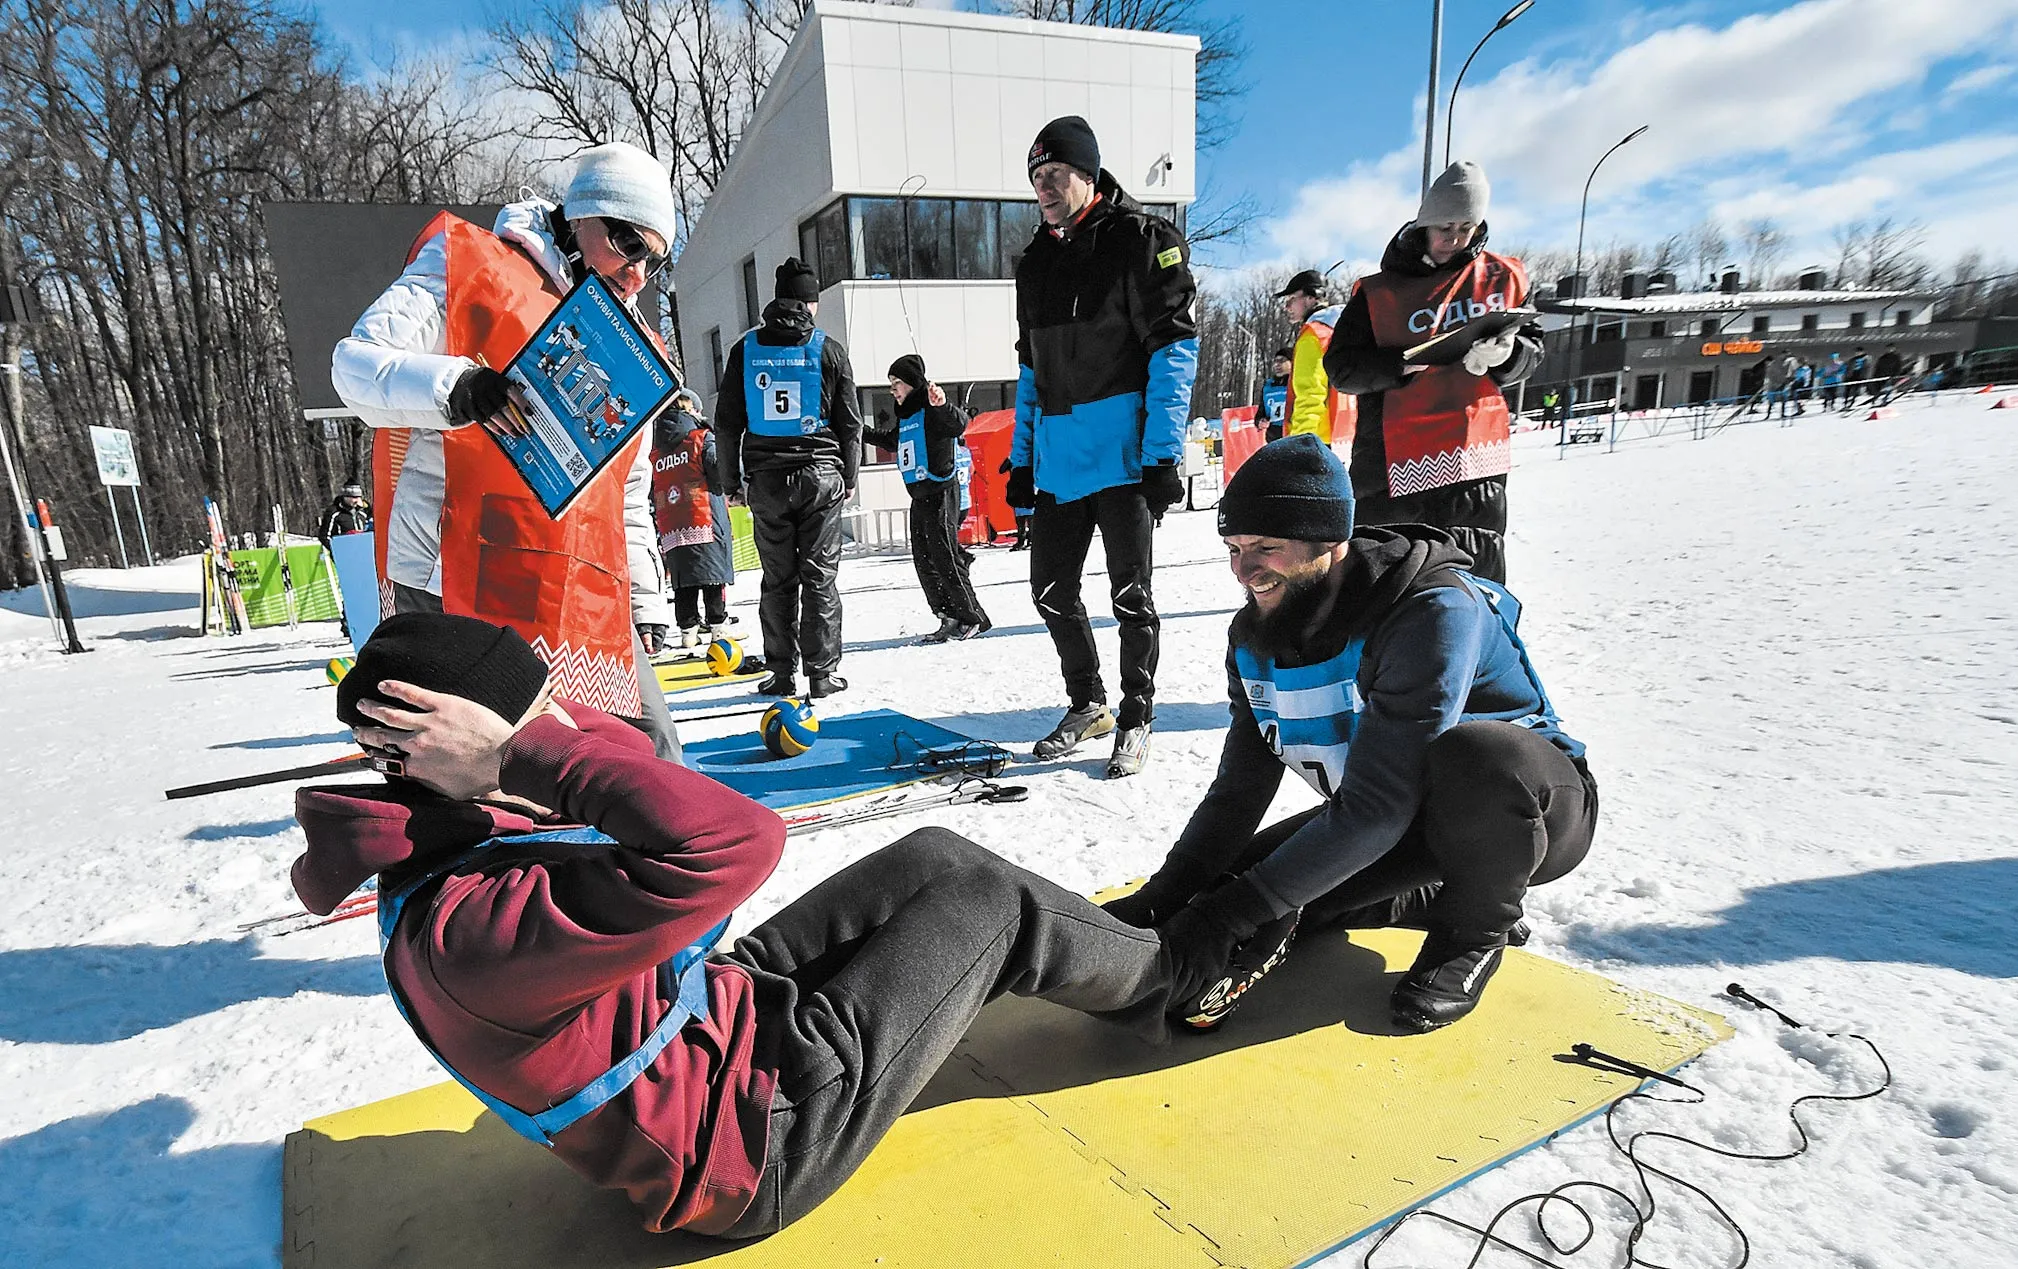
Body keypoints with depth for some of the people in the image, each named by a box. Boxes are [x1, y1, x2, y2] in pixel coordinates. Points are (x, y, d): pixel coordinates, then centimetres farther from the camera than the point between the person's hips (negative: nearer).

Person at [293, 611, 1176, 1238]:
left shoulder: (445, 842, -4)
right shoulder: (470, 930, -35)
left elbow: (626, 756, 6)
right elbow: (731, 842, -46)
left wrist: (532, 715, -13)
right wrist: (517, 756, -37)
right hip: (762, 1137, -9)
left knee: (933, 857, 9)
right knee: (992, 898, -1)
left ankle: (1114, 954, 35)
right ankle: (1159, 983, 29)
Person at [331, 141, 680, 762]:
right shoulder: (472, 264, 5)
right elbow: (358, 361, -5)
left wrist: (645, 599, 19)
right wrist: (455, 389, -25)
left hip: (586, 605, 6)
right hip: (458, 586, -6)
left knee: (652, 753, 6)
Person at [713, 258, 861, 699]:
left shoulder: (745, 349, 7)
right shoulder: (828, 348, 1)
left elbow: (727, 423, 7)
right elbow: (851, 422, 3)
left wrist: (732, 481, 14)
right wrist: (849, 477, 12)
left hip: (765, 479, 2)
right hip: (820, 474, -2)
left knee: (778, 579, 7)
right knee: (820, 576, 3)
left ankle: (782, 673, 10)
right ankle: (822, 671, 4)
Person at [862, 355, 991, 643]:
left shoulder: (932, 410, -10)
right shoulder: (907, 414, 17)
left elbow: (958, 423, -31)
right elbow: (891, 440, 36)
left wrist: (942, 405, -49)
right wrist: (860, 433, 39)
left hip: (941, 493, -9)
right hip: (920, 497, 9)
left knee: (944, 558, -9)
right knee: (924, 561, 7)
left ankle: (973, 618, 0)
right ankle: (951, 619, 11)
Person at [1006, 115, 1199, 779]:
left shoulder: (1143, 240, -3)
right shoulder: (1037, 262, 17)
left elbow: (1175, 348, -10)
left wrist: (1163, 456, -16)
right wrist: (1021, 458, 16)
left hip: (1123, 450, -7)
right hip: (1056, 456, 7)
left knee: (1129, 592, 0)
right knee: (1051, 589, 10)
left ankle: (1135, 717, 16)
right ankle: (1086, 703, 28)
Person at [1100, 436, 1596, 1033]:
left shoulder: (1437, 610, -32)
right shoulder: (1256, 638, -8)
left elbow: (1377, 808, -36)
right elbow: (1238, 793, -6)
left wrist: (1229, 915, -38)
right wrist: (1159, 900, -20)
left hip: (1538, 807, -6)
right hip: (1407, 817, 7)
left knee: (1473, 752, -40)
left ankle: (1477, 926, -8)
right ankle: (1447, 902, 9)